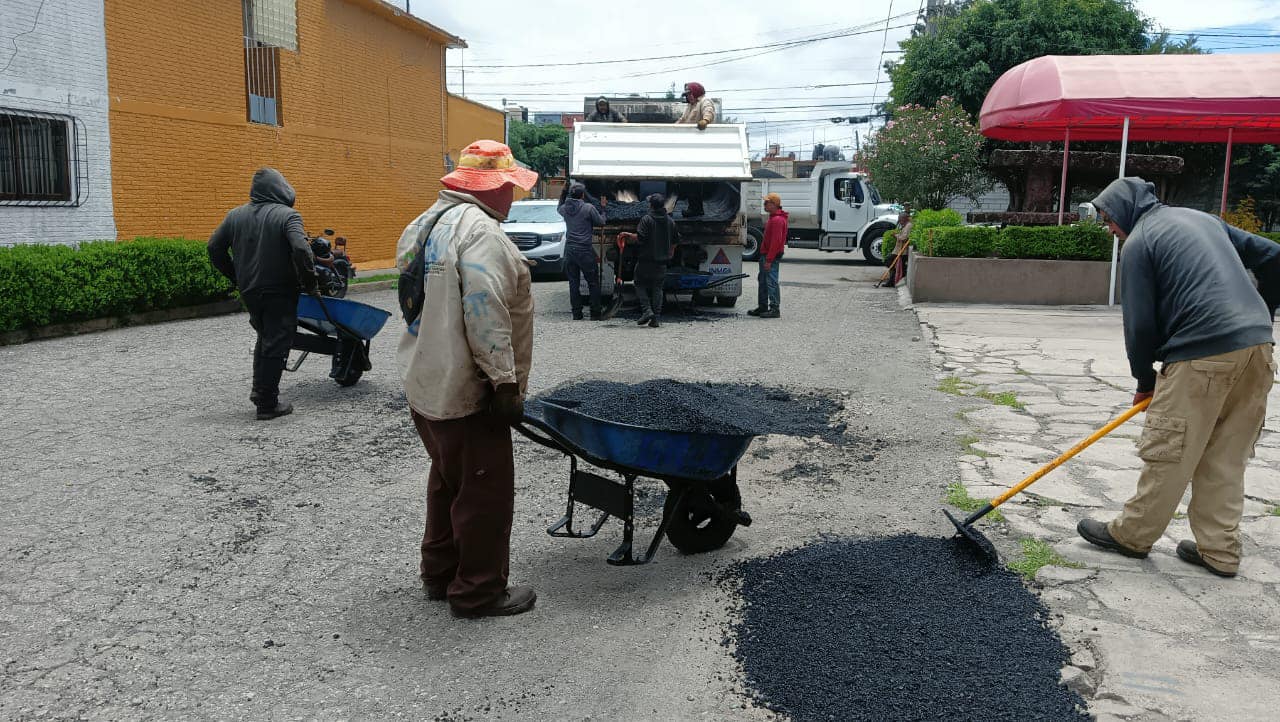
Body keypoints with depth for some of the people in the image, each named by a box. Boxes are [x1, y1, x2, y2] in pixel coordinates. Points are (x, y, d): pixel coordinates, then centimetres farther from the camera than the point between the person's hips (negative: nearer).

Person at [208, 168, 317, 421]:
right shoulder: (287, 215, -11)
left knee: (264, 336, 25)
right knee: (276, 344, 1)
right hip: (280, 292, -6)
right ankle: (267, 404, 3)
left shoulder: (236, 215, 6)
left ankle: (259, 389, 24)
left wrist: (236, 278, 16)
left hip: (249, 291, 6)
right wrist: (310, 284, -14)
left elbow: (215, 247, 8)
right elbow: (301, 250, -25)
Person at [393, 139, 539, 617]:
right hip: (464, 390, -10)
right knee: (486, 488, 1)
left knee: (449, 479, 22)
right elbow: (486, 311, -26)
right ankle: (477, 591, 12)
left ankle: (440, 573, 34)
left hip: (424, 384, 10)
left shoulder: (428, 224, 15)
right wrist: (505, 380, -23)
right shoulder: (479, 228, -17)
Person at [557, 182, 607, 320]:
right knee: (593, 282, 6)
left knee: (573, 283, 9)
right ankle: (595, 313, 6)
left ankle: (576, 313, 8)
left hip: (569, 250, 4)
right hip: (585, 250, -4)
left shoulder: (565, 208, 3)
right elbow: (601, 222, 2)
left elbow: (559, 208, 28)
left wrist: (563, 193, 27)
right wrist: (603, 208, 16)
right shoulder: (588, 208, -9)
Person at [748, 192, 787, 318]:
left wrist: (769, 260, -25)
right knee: (762, 281, 15)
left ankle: (775, 309, -8)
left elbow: (776, 241, -23)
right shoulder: (772, 218, 18)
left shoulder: (777, 220, -17)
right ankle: (762, 307, 22)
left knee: (771, 282, -10)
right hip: (765, 254, 11)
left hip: (772, 256, -11)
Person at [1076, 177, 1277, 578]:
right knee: (1225, 458, 13)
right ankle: (1220, 551, 17)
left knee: (1168, 453, 3)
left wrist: (1145, 380, 9)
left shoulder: (1138, 242, 0)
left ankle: (1133, 535, 15)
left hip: (1204, 352, -8)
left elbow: (1140, 323, -3)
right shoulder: (1201, 217, 22)